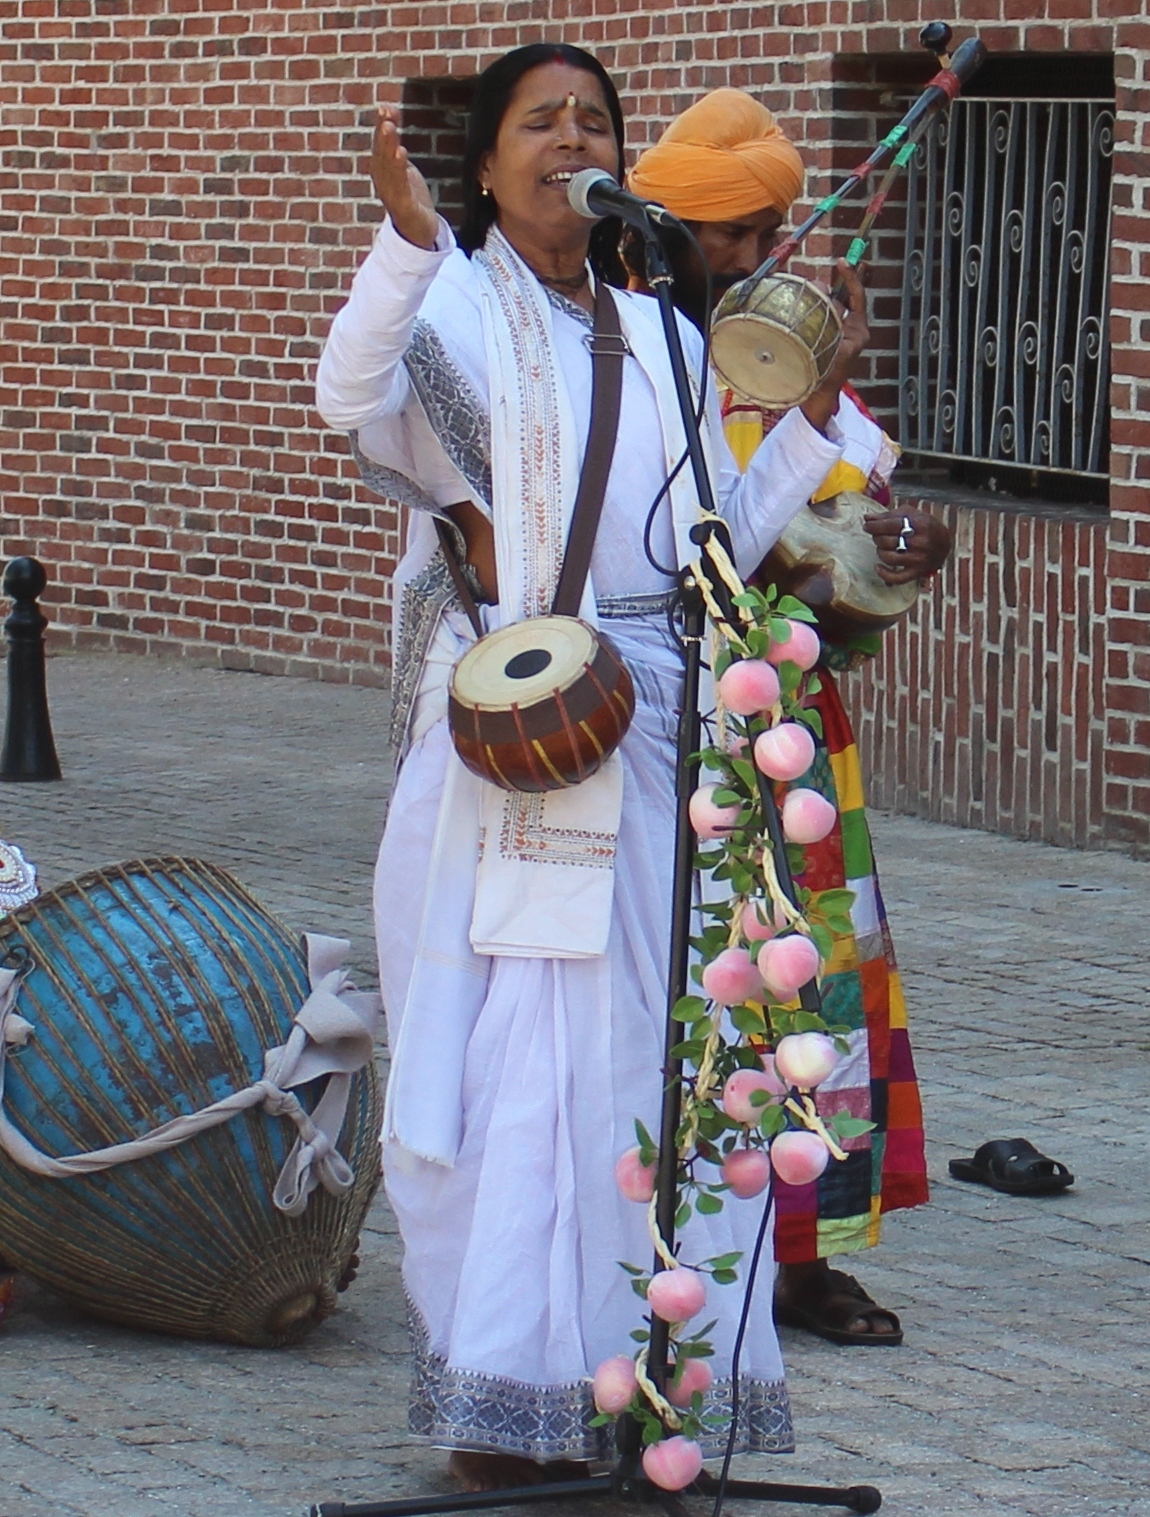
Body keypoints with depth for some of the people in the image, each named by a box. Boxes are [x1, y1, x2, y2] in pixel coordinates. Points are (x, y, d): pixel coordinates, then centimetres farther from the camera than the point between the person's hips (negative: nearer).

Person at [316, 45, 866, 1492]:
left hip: (640, 727, 5)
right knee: (501, 1043, -6)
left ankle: (628, 1369, 11)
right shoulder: (459, 306, 1)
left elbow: (715, 544, 16)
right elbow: (353, 396, -21)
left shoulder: (661, 341, 18)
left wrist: (811, 423, 11)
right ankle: (498, 1385, -1)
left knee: (632, 1044, 4)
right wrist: (404, 234, -34)